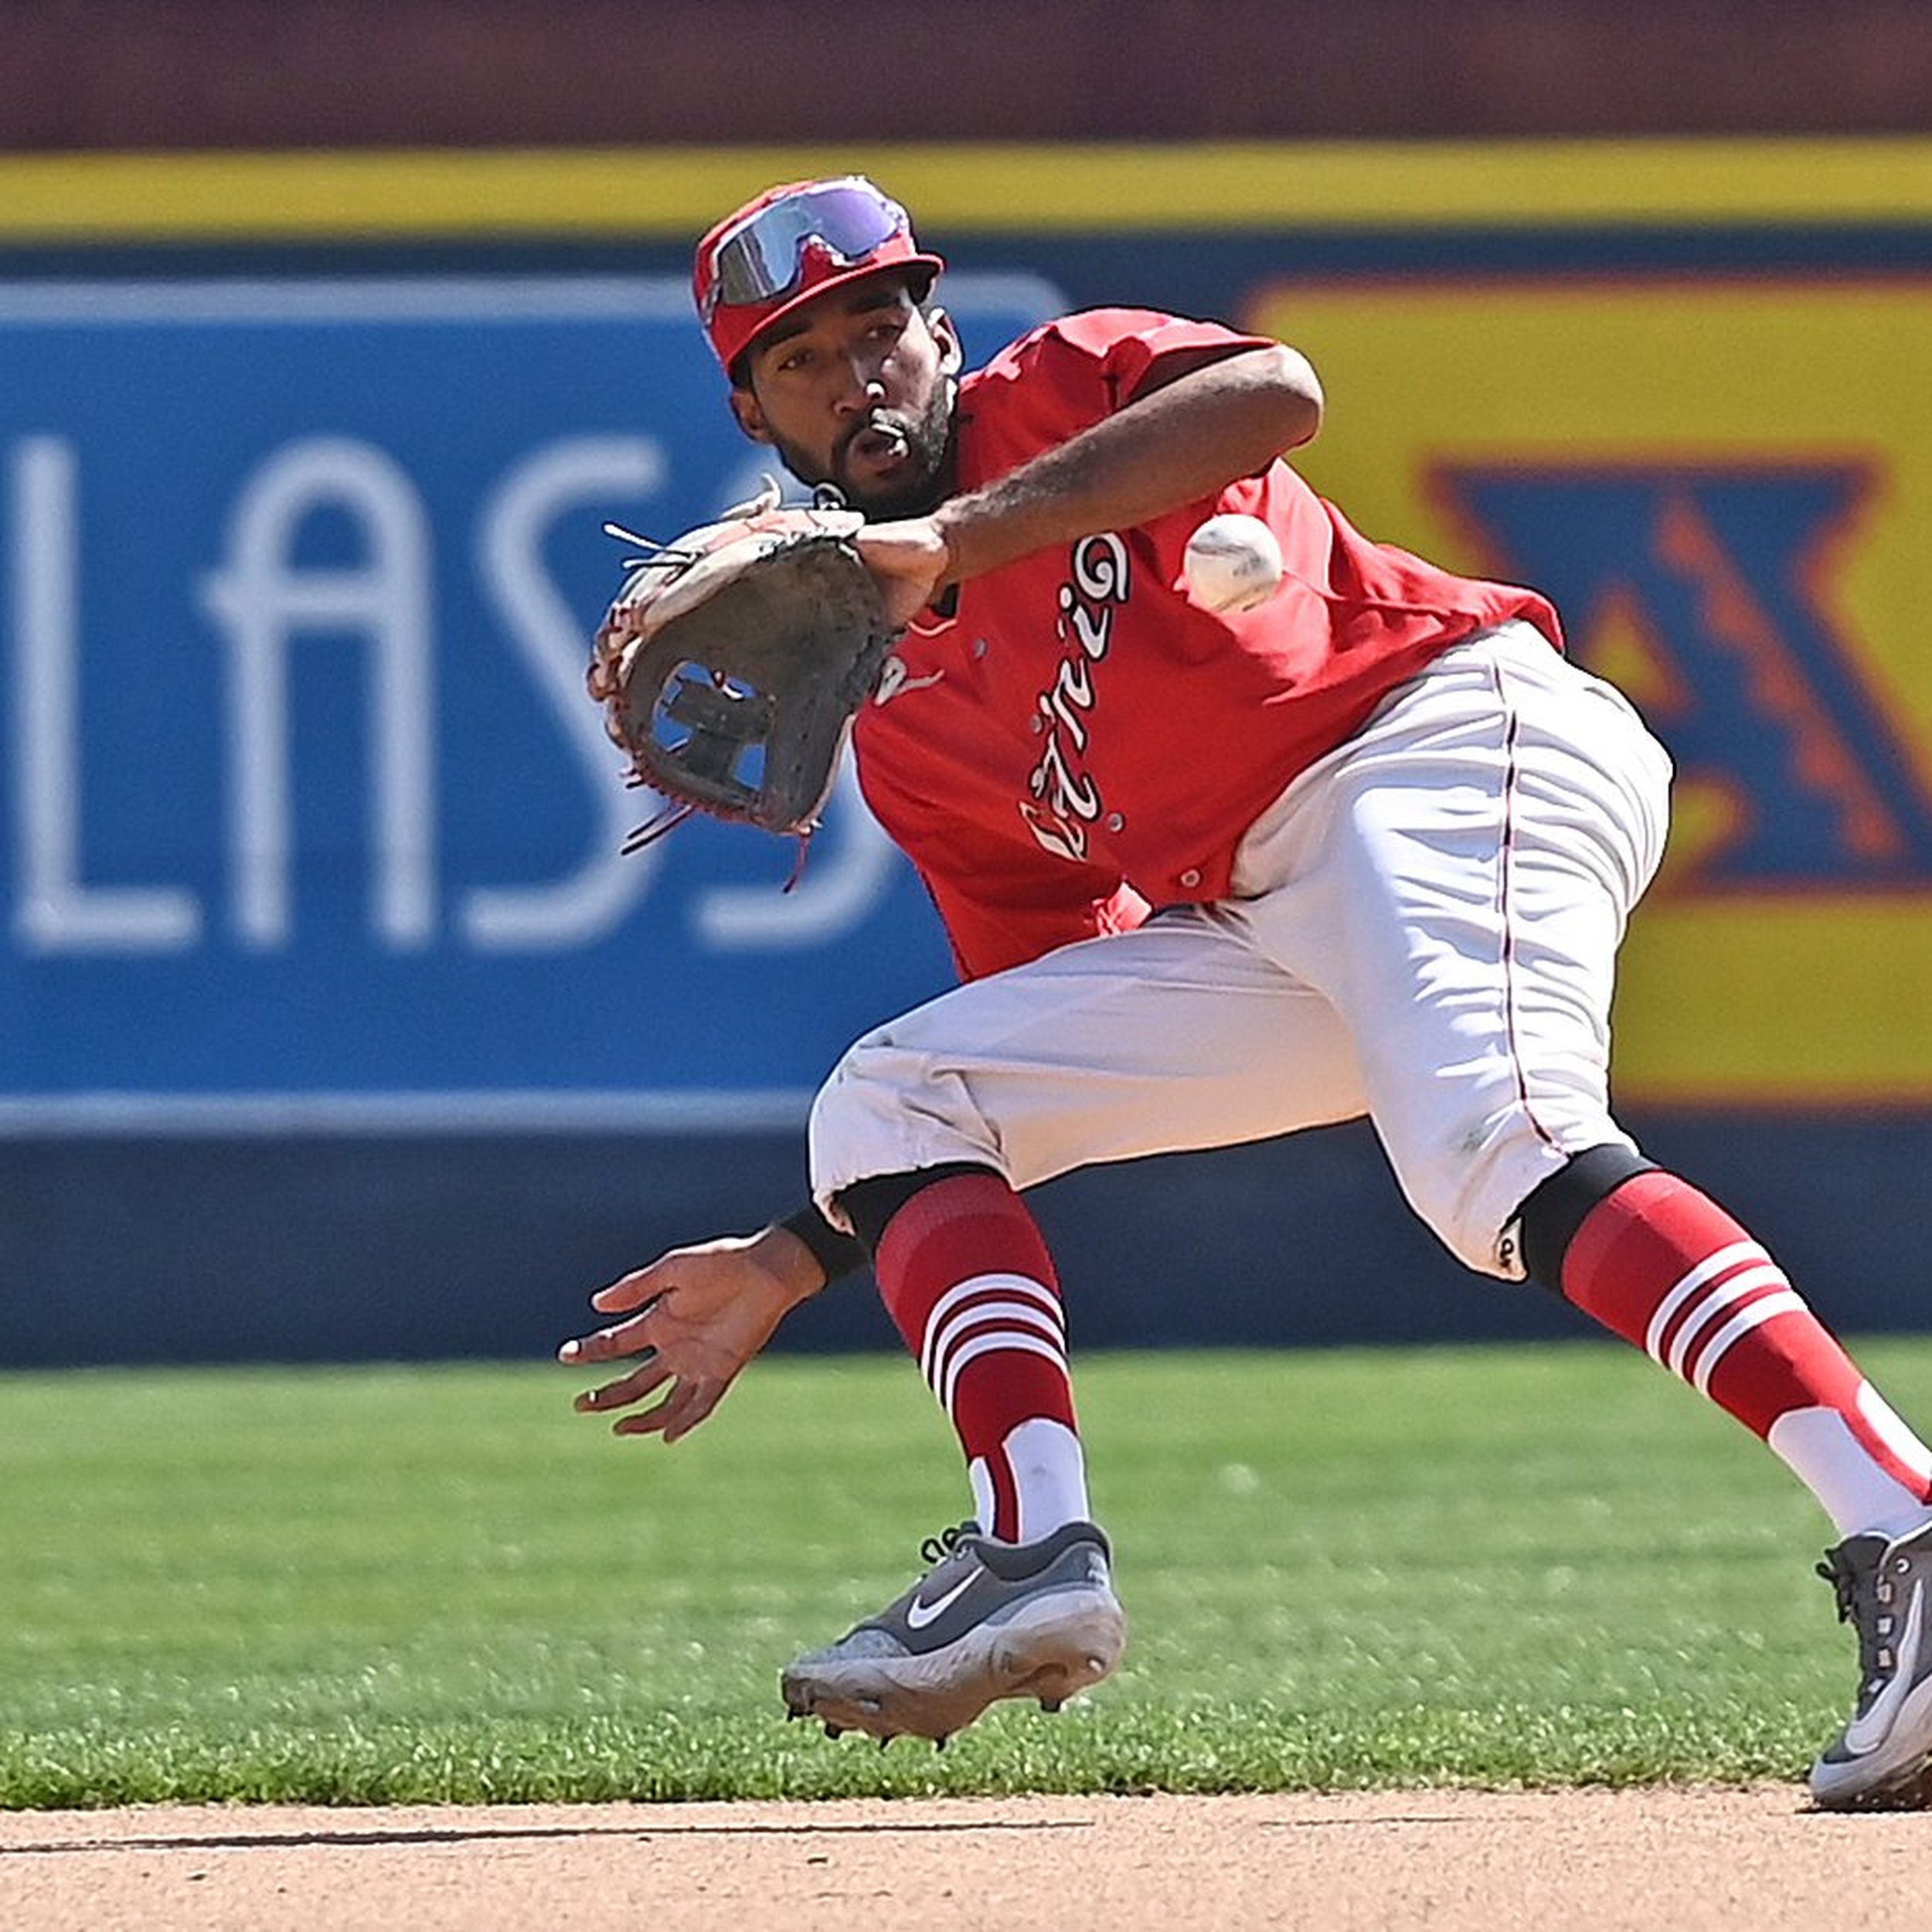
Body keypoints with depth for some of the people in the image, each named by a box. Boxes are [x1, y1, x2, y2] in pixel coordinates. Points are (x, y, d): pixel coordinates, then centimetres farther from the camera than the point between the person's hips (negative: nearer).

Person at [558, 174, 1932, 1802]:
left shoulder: (1063, 388, 7)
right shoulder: (899, 725, 23)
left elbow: (1276, 394, -18)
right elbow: (1052, 1040, 25)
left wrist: (959, 536, -22)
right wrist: (797, 1265, 21)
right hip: (1256, 920, 9)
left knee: (1498, 1151, -33)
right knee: (888, 1098, 5)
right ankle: (1037, 1550, -15)